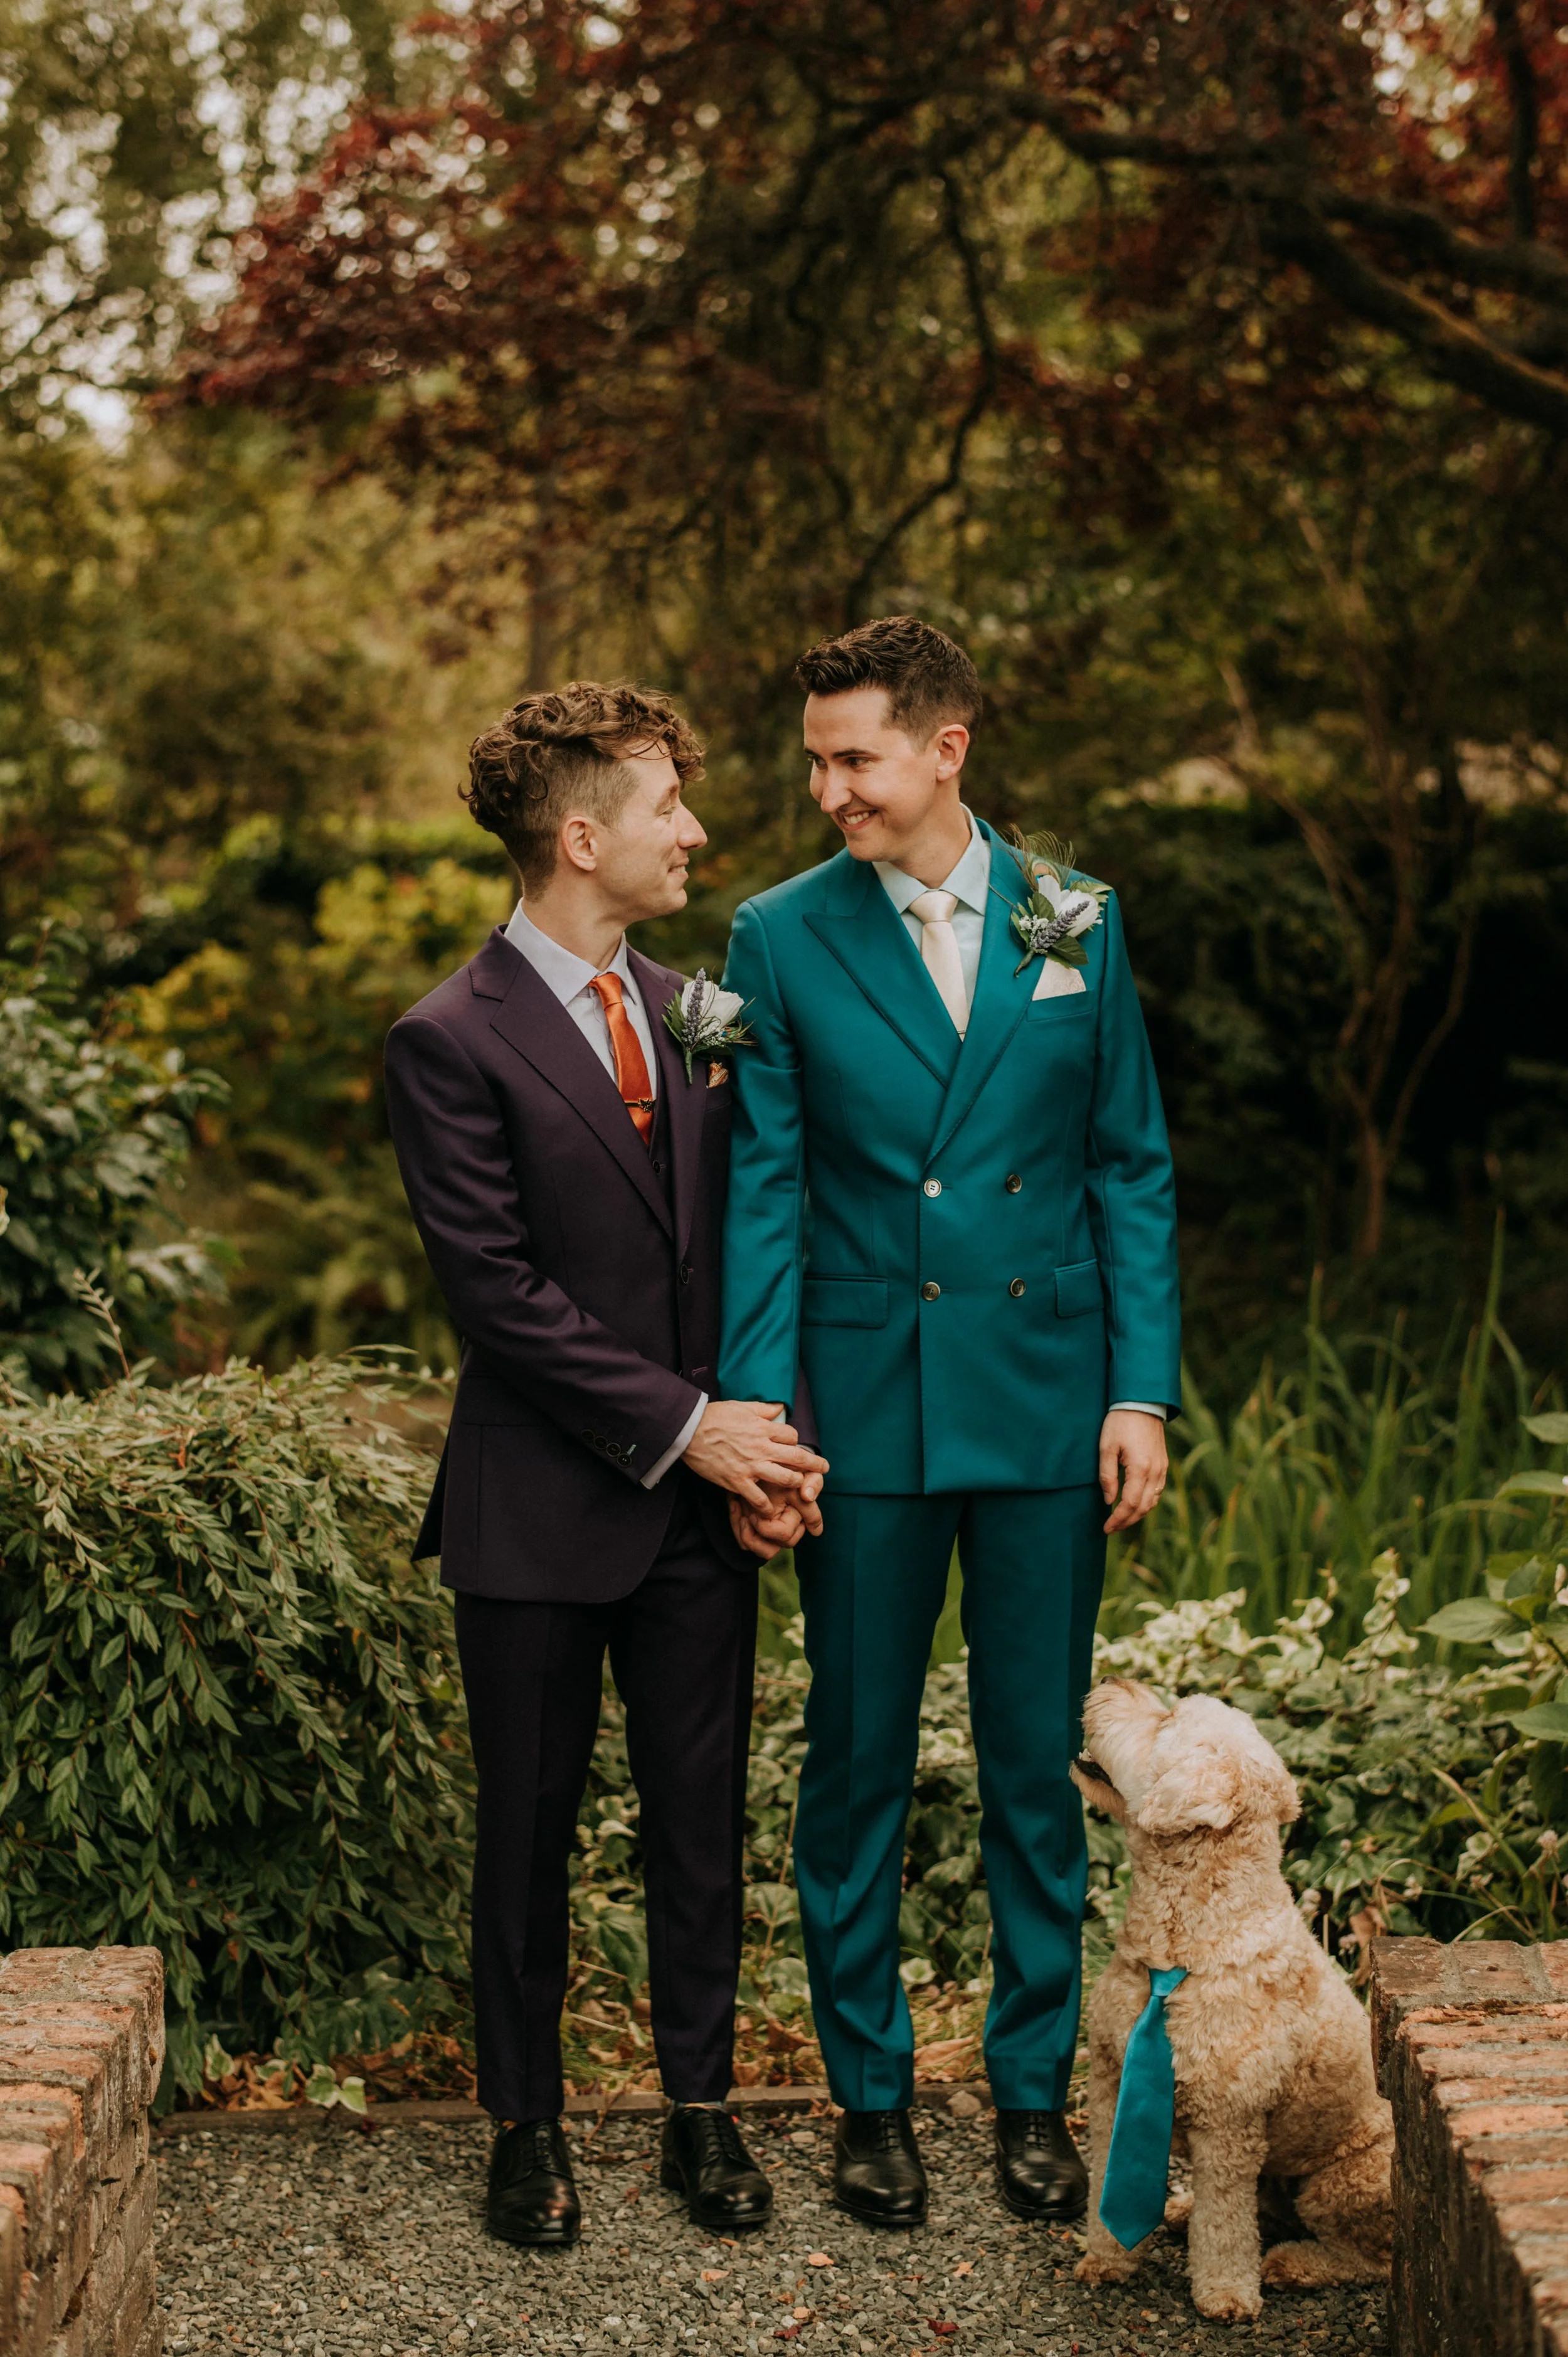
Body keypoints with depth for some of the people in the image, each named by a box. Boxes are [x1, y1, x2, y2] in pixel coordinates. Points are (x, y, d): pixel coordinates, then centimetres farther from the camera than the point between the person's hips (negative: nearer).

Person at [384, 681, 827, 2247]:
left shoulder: (687, 1012, 9)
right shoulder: (452, 1044, -11)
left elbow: (738, 1239, 11)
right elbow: (501, 1295, -15)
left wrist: (762, 1437, -2)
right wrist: (685, 1426, -15)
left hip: (701, 1498, 5)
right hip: (540, 1512, -5)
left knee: (702, 1819, 11)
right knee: (529, 1829, 8)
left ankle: (699, 2106, 25)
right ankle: (526, 2127, 24)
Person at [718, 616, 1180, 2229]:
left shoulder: (1074, 923, 4)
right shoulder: (782, 938, 0)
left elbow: (1133, 1172, 6)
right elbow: (763, 1190, -1)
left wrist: (1143, 1390, -1)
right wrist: (755, 1409, -9)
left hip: (1046, 1406, 1)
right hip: (866, 1412, -1)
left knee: (1036, 1762, 9)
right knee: (858, 1763, 7)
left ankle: (1034, 2085, 23)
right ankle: (870, 2092, 22)